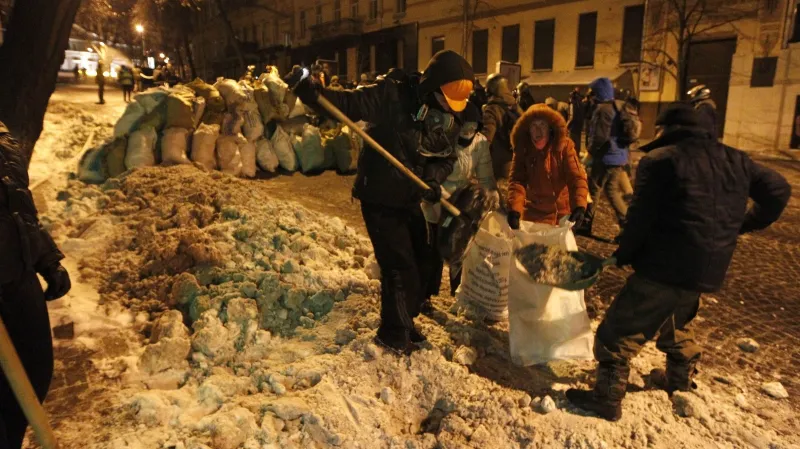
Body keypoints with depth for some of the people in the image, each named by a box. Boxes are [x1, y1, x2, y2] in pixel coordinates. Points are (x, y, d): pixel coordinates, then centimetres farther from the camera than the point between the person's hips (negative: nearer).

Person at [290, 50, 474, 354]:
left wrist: (433, 178, -17)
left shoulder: (450, 119, -1)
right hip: (379, 200, -7)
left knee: (420, 263, 17)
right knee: (399, 266, -3)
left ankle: (404, 322, 40)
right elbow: (347, 103, -22)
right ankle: (393, 334, 20)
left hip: (410, 201, 7)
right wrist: (308, 89, -37)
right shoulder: (391, 97, -20)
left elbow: (447, 159, 5)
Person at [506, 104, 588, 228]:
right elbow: (517, 180, -18)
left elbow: (577, 177, -20)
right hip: (534, 213, 1)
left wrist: (579, 206, -37)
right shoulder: (522, 149, -9)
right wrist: (514, 210, -34)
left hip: (563, 212, 0)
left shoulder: (564, 145, -13)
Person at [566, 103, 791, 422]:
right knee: (676, 322, 31)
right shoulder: (735, 160, 11)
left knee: (621, 329, 3)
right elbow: (778, 190, 19)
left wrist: (624, 254, -1)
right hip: (710, 270, 7)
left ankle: (607, 398, 8)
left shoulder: (659, 160, -8)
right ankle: (681, 383, 44)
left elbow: (641, 216, -14)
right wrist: (743, 225, 29)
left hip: (665, 266, -7)